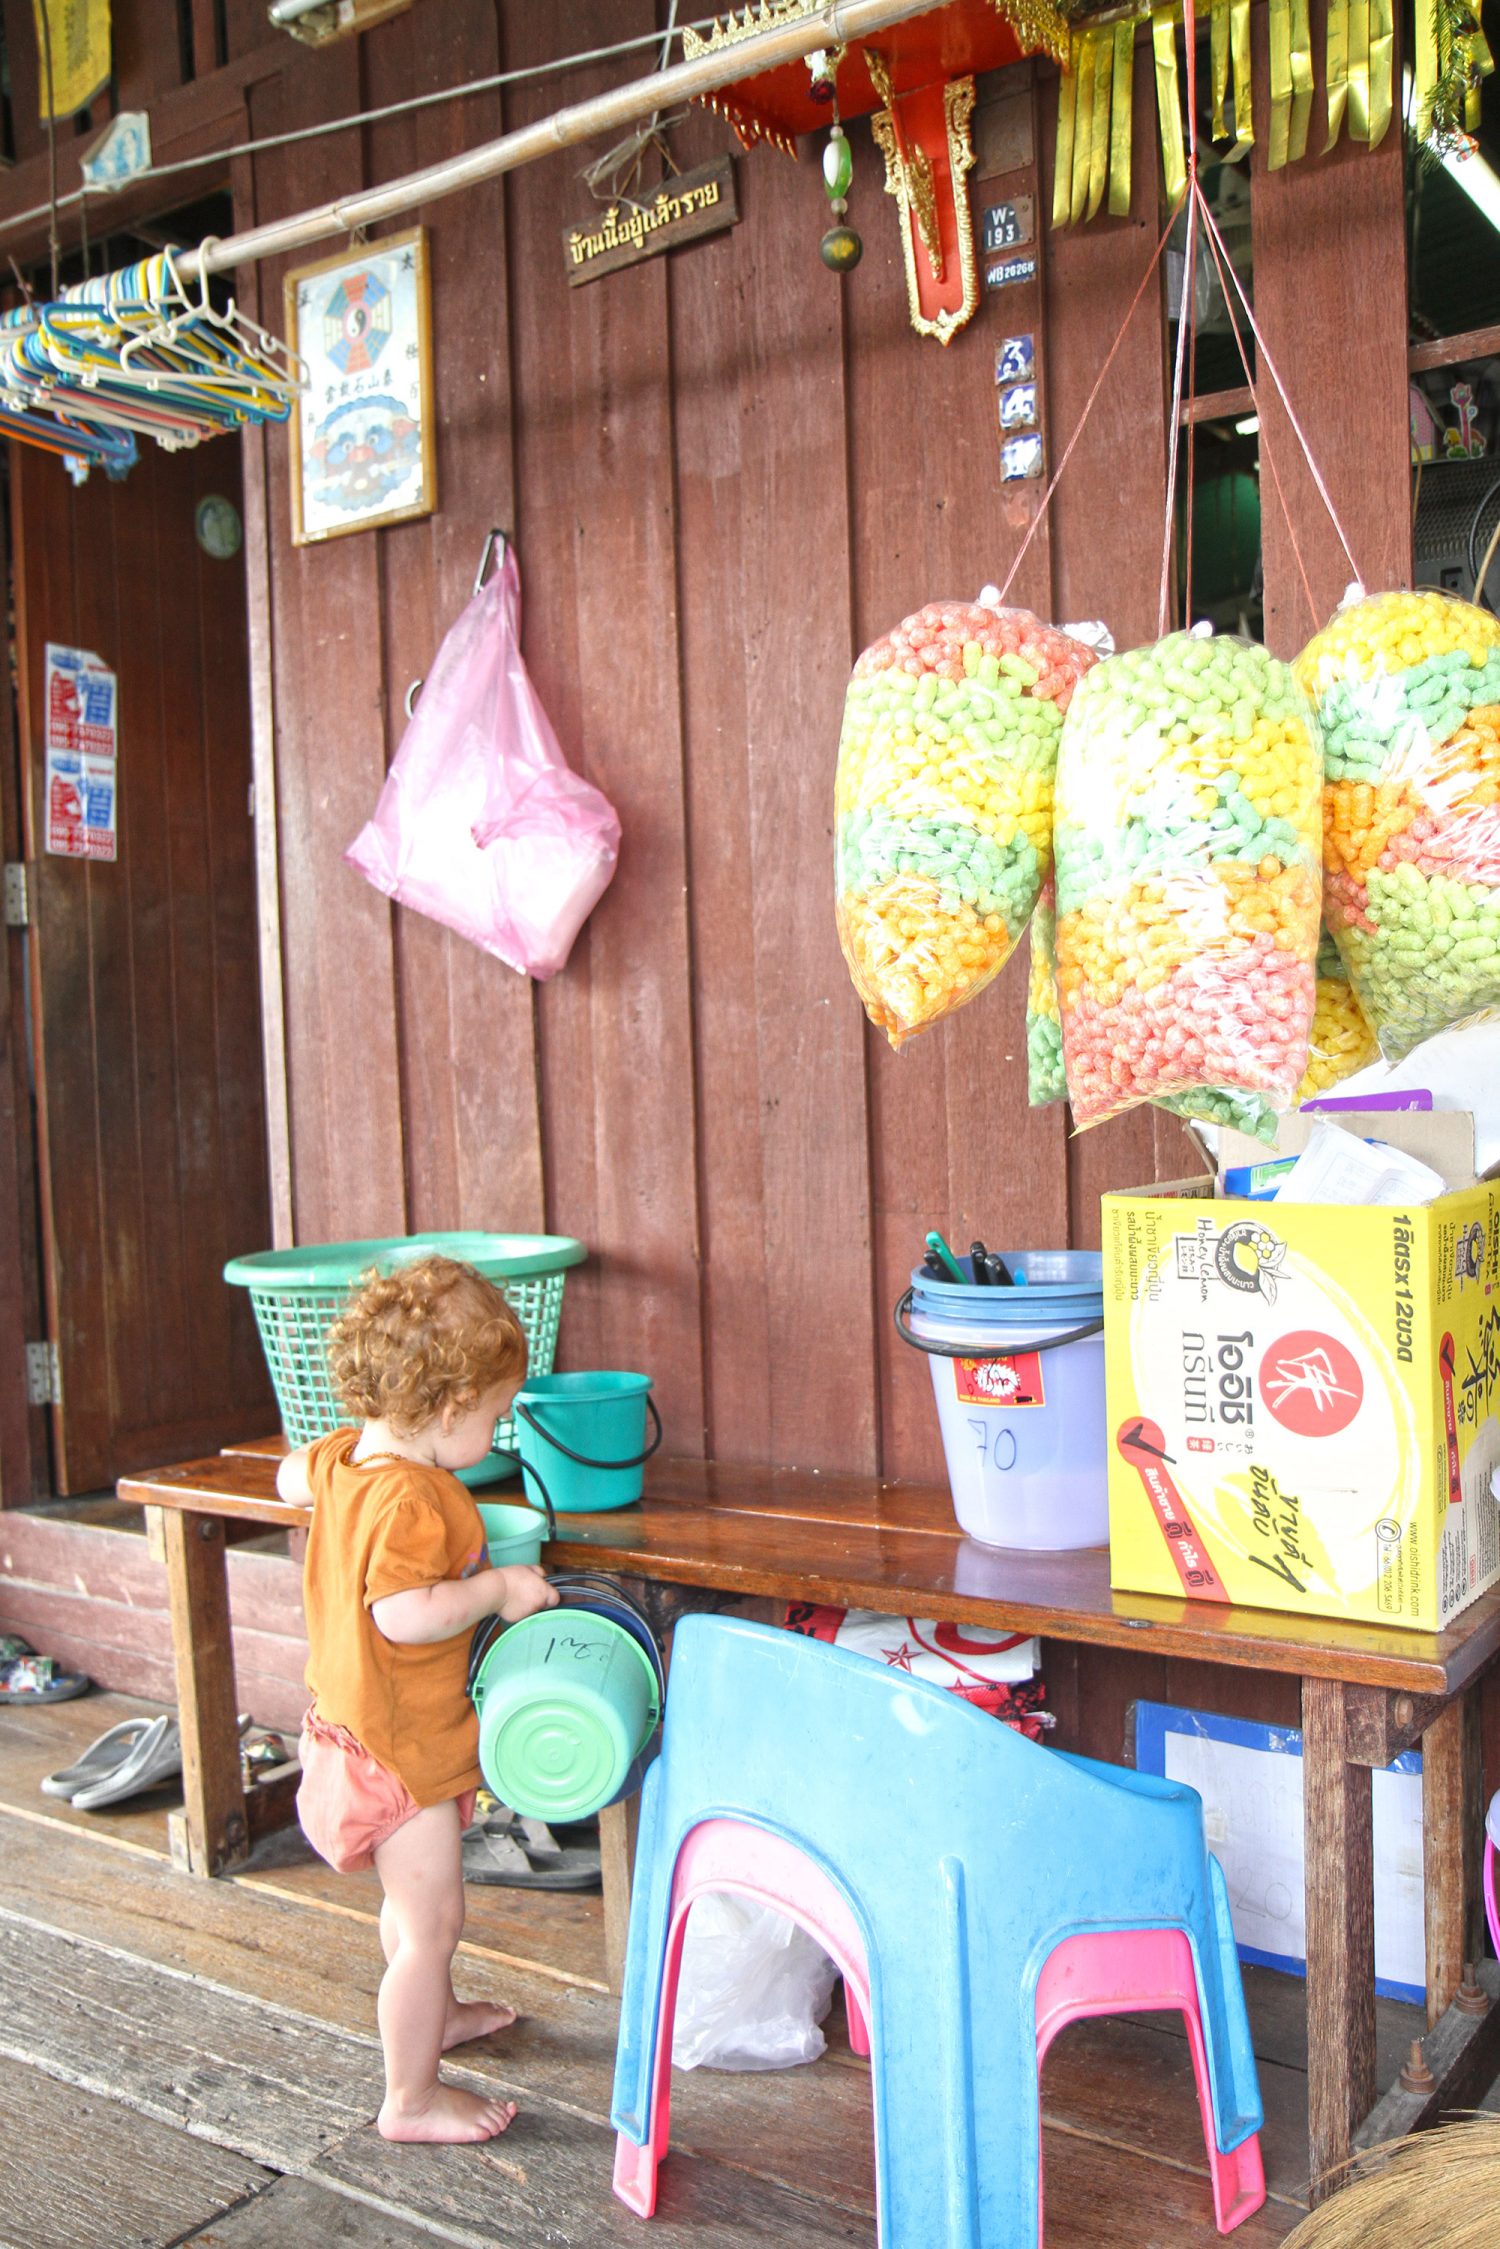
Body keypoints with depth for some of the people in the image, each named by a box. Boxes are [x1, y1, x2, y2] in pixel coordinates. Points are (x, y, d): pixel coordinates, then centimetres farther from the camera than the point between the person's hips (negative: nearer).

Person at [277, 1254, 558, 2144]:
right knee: (433, 1921, 2)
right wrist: (497, 1588, -25)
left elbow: (292, 1475, 23)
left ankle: (434, 2013, 49)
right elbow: (405, 1613, -37)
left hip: (353, 1721, 10)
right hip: (403, 1745, -10)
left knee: (413, 1902, 29)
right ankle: (412, 2098, 15)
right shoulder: (413, 1501, -29)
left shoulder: (344, 1455, 1)